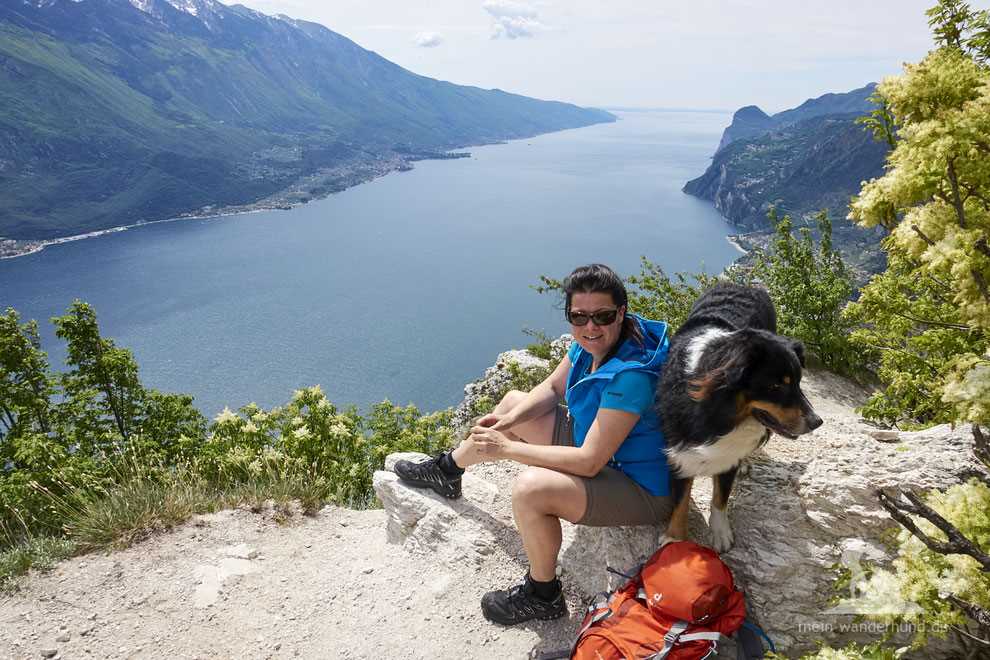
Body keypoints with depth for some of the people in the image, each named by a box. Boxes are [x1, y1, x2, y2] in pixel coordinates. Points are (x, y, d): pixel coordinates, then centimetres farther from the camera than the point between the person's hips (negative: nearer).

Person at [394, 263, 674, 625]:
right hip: (595, 441, 9)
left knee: (530, 488, -32)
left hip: (641, 490, -9)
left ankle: (543, 595, -3)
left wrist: (507, 448, -28)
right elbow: (552, 388, 6)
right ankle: (446, 470, 37)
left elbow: (589, 462, -33)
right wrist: (509, 420, -12)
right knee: (513, 402, 14)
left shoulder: (630, 375, -34)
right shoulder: (590, 340, -9)